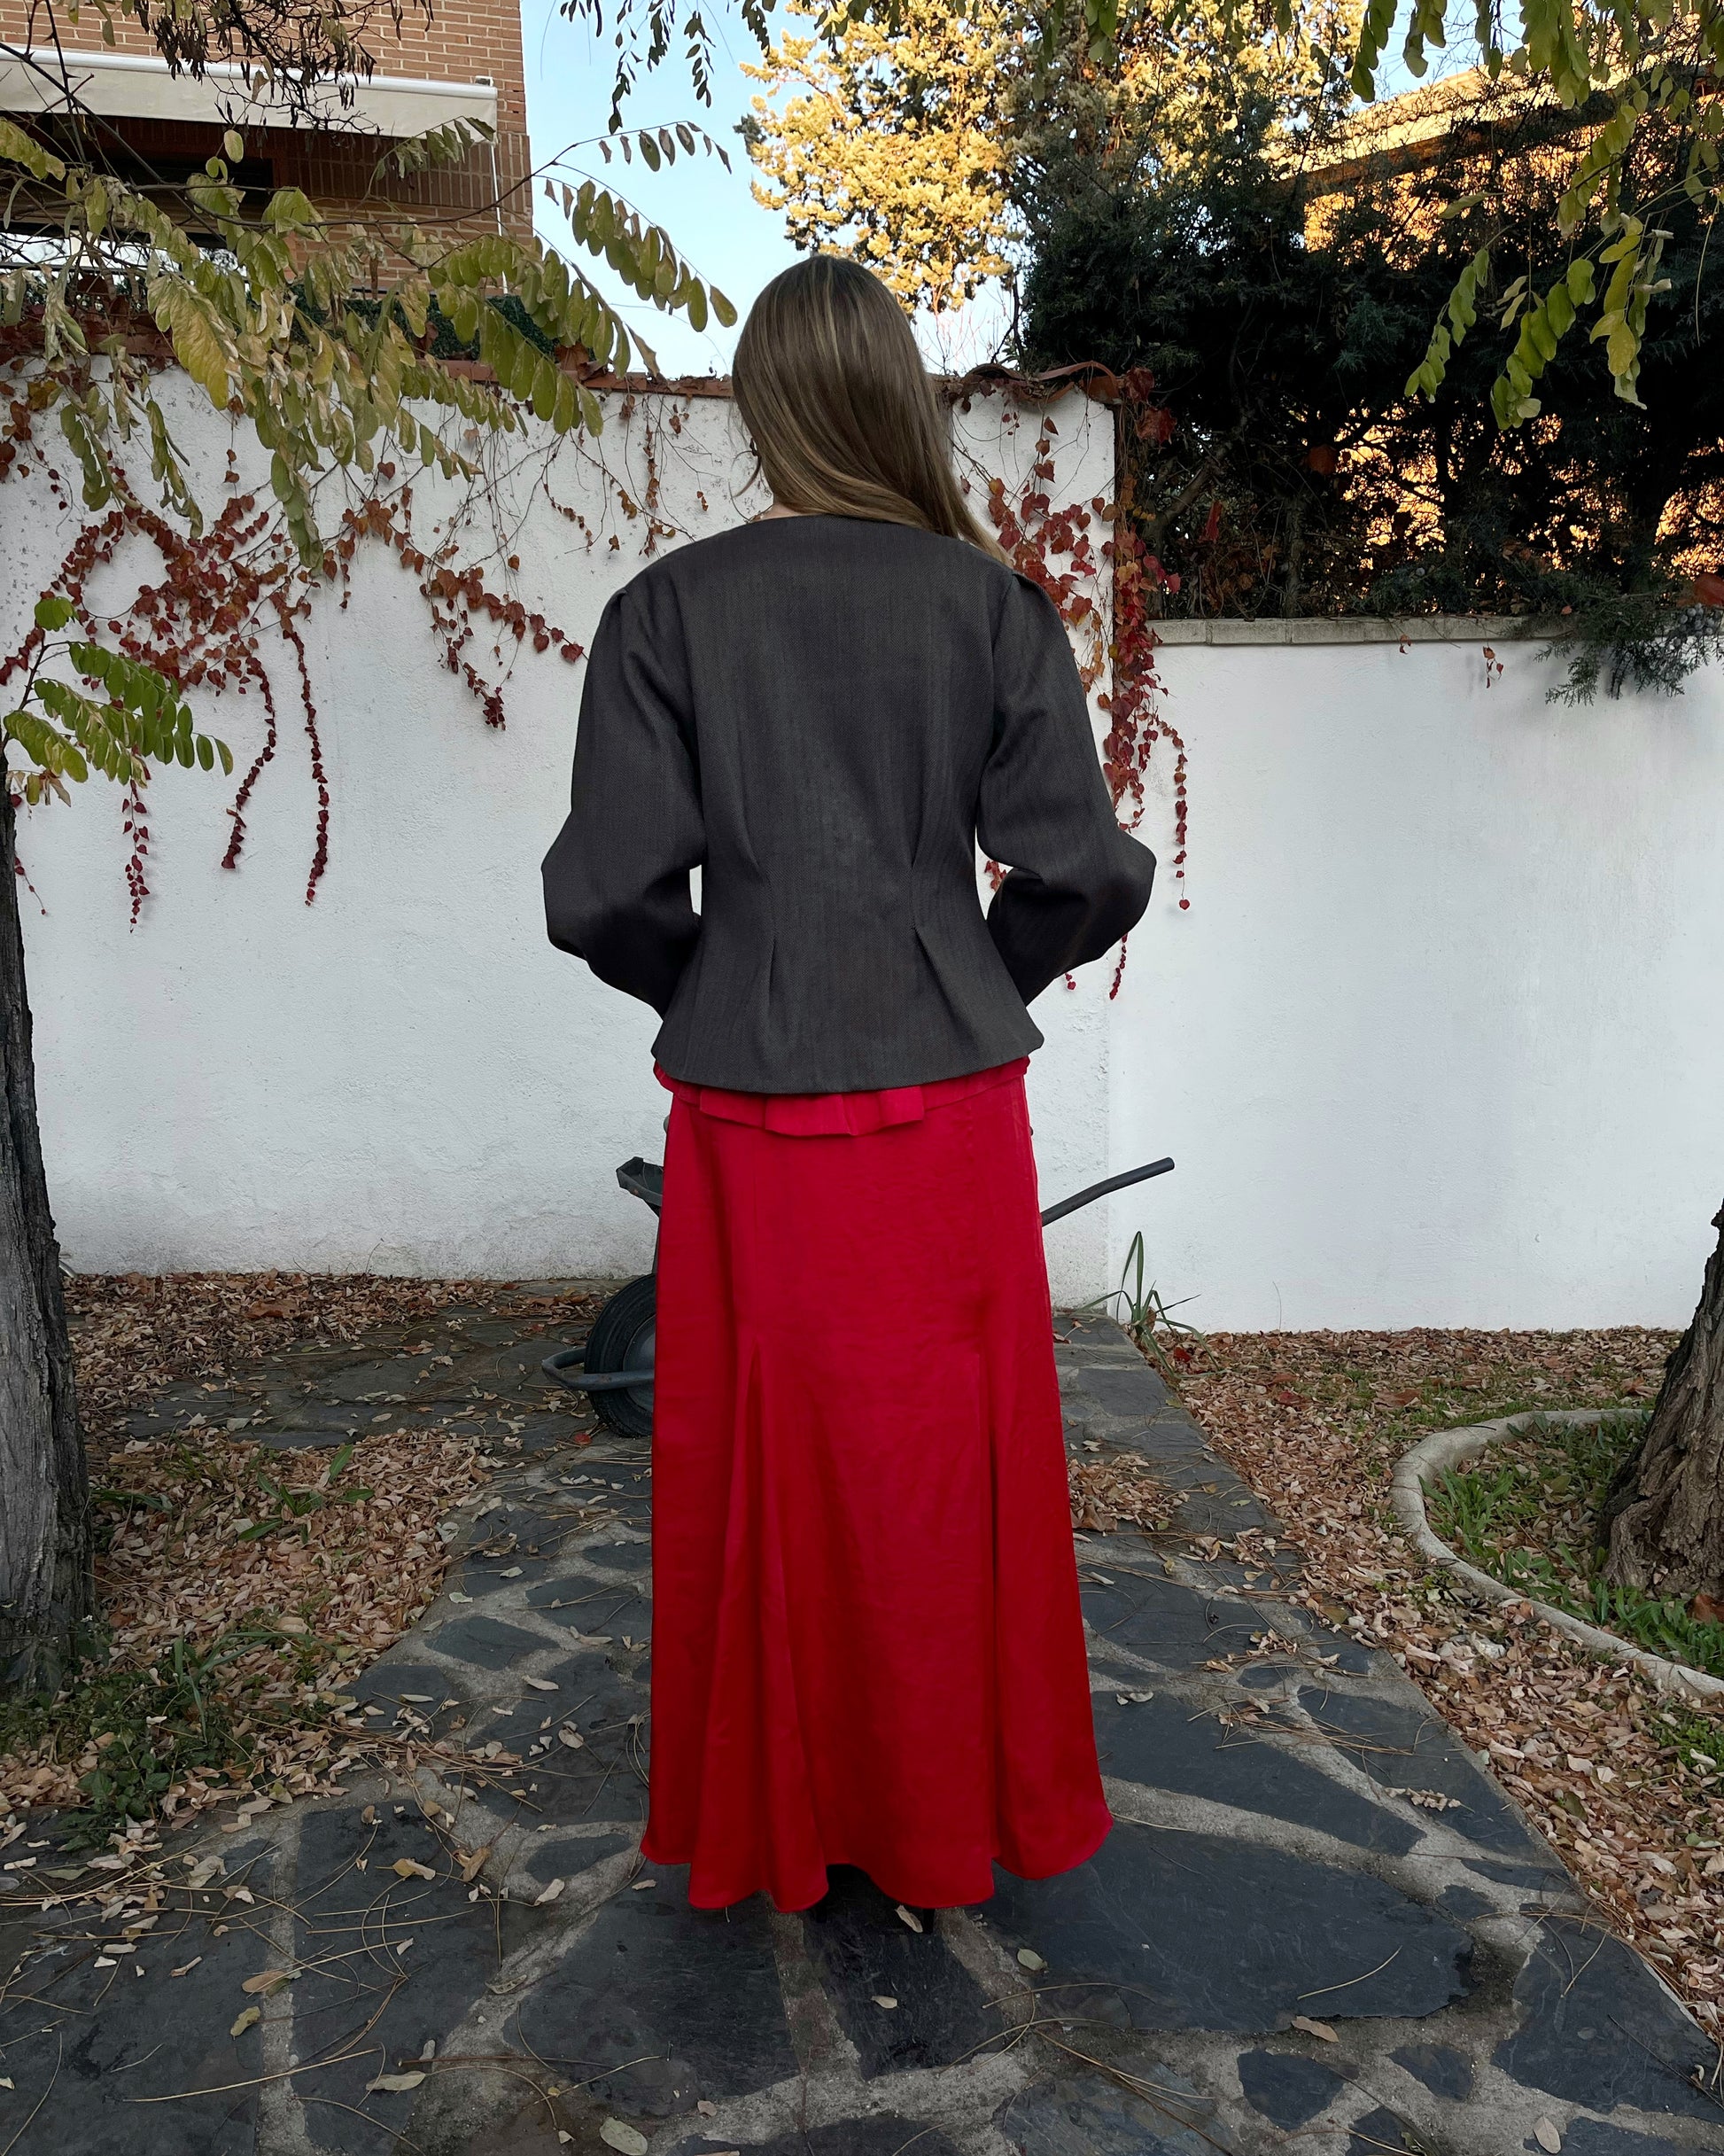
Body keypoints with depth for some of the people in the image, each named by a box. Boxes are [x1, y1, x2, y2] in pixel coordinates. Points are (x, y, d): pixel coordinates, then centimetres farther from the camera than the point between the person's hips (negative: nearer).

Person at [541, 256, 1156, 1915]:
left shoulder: (668, 612, -4)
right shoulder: (991, 606, -3)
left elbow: (606, 893, -8)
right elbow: (1087, 871, -6)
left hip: (750, 1108, 0)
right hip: (950, 1099, 1)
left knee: (763, 1467, 14)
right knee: (949, 1461, 15)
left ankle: (772, 1817, 32)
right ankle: (957, 1807, 33)